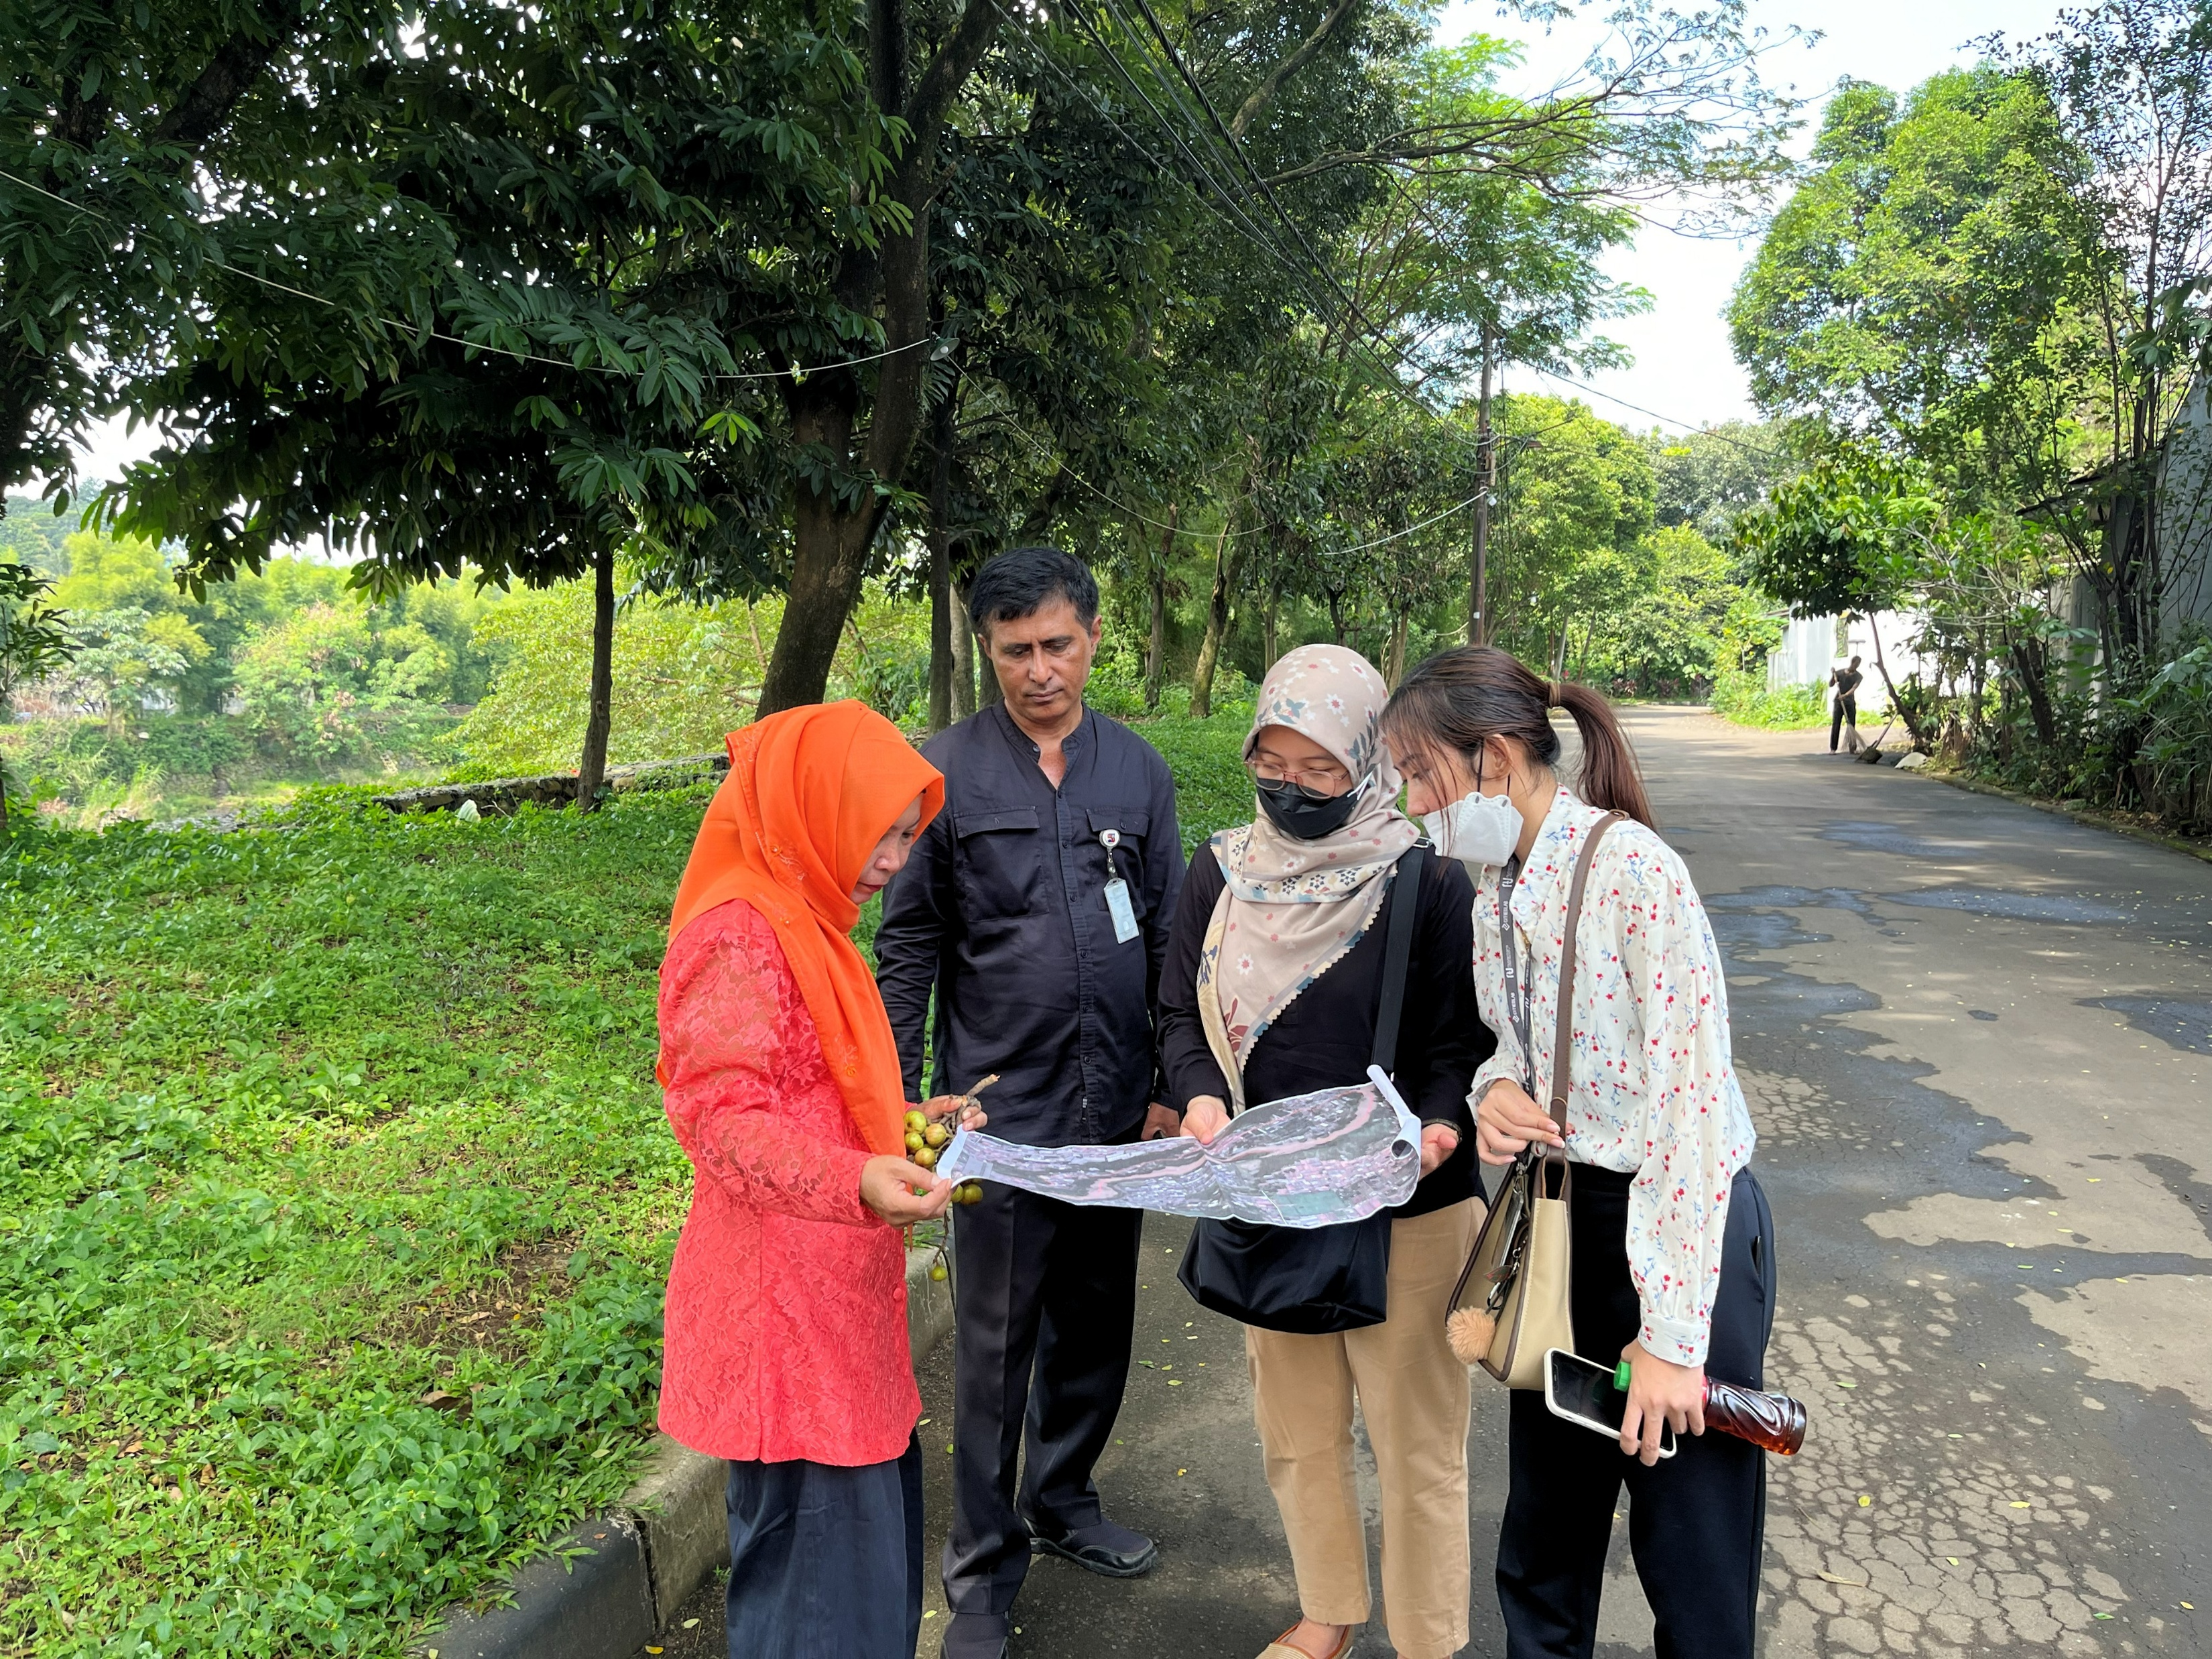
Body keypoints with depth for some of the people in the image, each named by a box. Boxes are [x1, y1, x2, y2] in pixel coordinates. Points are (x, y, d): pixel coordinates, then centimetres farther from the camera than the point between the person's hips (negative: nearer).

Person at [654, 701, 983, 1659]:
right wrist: (858, 1182, -36)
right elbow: (723, 1117, -24)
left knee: (879, 1531, 16)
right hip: (783, 1301, -10)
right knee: (819, 1561, -3)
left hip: (840, 1294, 10)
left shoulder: (803, 923, 16)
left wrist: (908, 1123, 16)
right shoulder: (735, 934, -16)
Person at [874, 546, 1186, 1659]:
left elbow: (1169, 940, 8)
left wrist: (1174, 1086, 7)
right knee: (994, 1346, 6)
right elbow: (909, 946, -3)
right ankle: (984, 1568, 24)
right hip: (1000, 1111, -3)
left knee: (1096, 1326, 17)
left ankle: (1063, 1501, 40)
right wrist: (899, 1103, -6)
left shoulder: (1138, 771, 3)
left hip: (1115, 1109, 4)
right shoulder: (948, 771, -6)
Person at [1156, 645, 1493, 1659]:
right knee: (1295, 1430, 20)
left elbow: (1463, 1039, -8)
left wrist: (1436, 1126, -27)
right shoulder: (1223, 872, 0)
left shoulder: (1427, 884, -11)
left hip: (1405, 1209, -4)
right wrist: (1199, 1094, -16)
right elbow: (1180, 1012, 4)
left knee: (1415, 1442, 10)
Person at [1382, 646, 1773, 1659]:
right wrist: (1494, 1089, -8)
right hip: (1558, 1222, 7)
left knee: (1690, 1550, 9)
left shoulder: (1631, 870, -21)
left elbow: (1695, 1103, -23)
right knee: (1543, 1532, 19)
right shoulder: (1494, 884, 3)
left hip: (1678, 1226, -7)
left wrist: (1670, 1335, -22)